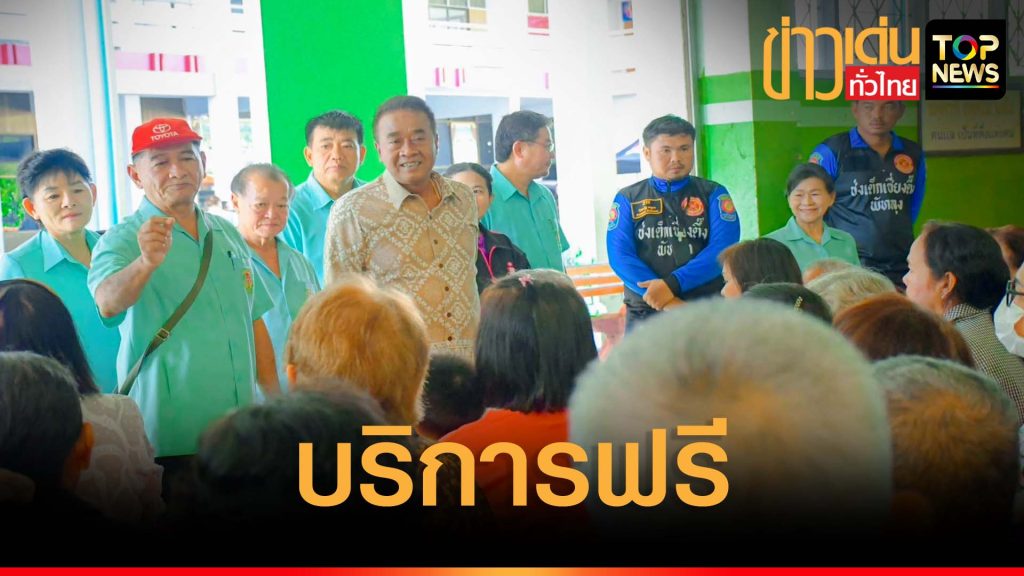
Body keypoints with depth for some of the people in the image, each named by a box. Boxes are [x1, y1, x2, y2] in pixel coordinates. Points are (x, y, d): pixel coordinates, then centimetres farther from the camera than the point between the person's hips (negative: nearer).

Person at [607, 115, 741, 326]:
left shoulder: (713, 194, 9)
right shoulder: (627, 199, 9)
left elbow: (723, 249, -6)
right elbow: (620, 256, -4)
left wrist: (671, 284, -19)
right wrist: (670, 304, -16)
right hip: (646, 315, 0)